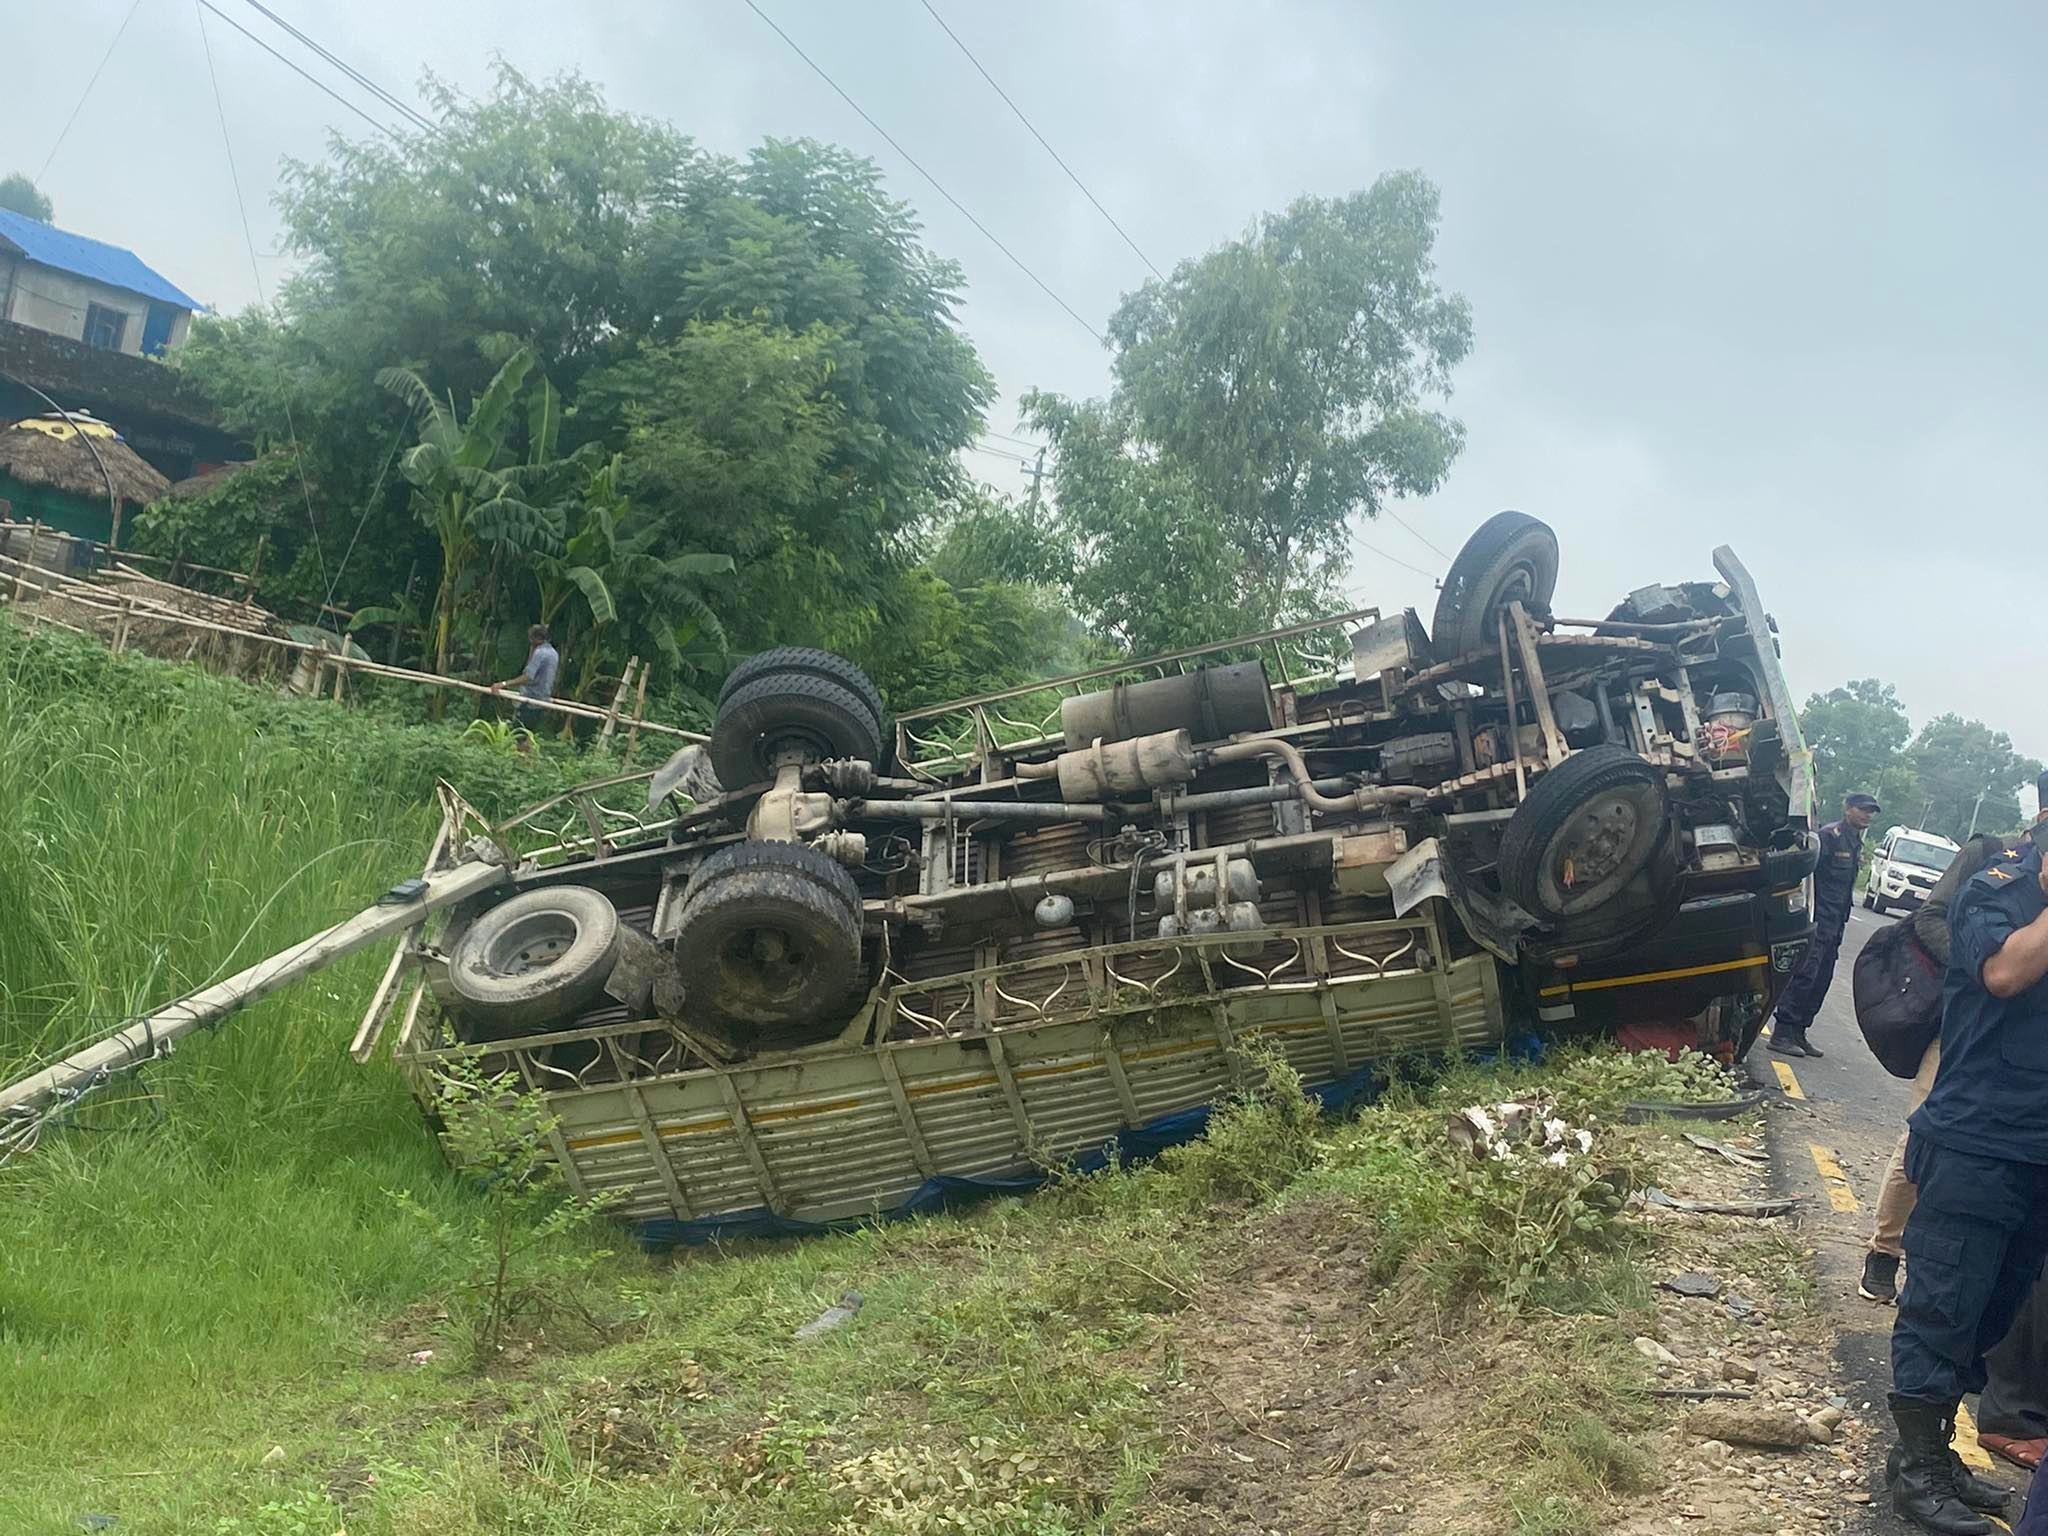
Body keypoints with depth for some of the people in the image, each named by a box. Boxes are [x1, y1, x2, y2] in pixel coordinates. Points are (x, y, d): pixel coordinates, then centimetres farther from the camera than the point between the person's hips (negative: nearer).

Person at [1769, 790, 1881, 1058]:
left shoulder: (1856, 844, 17)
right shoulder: (1830, 835, -11)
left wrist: (1842, 922, 21)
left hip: (1834, 925, 9)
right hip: (1817, 920, -9)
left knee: (1821, 980, 10)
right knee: (1804, 975, -11)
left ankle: (1798, 1033, 17)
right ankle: (1782, 1033, -8)